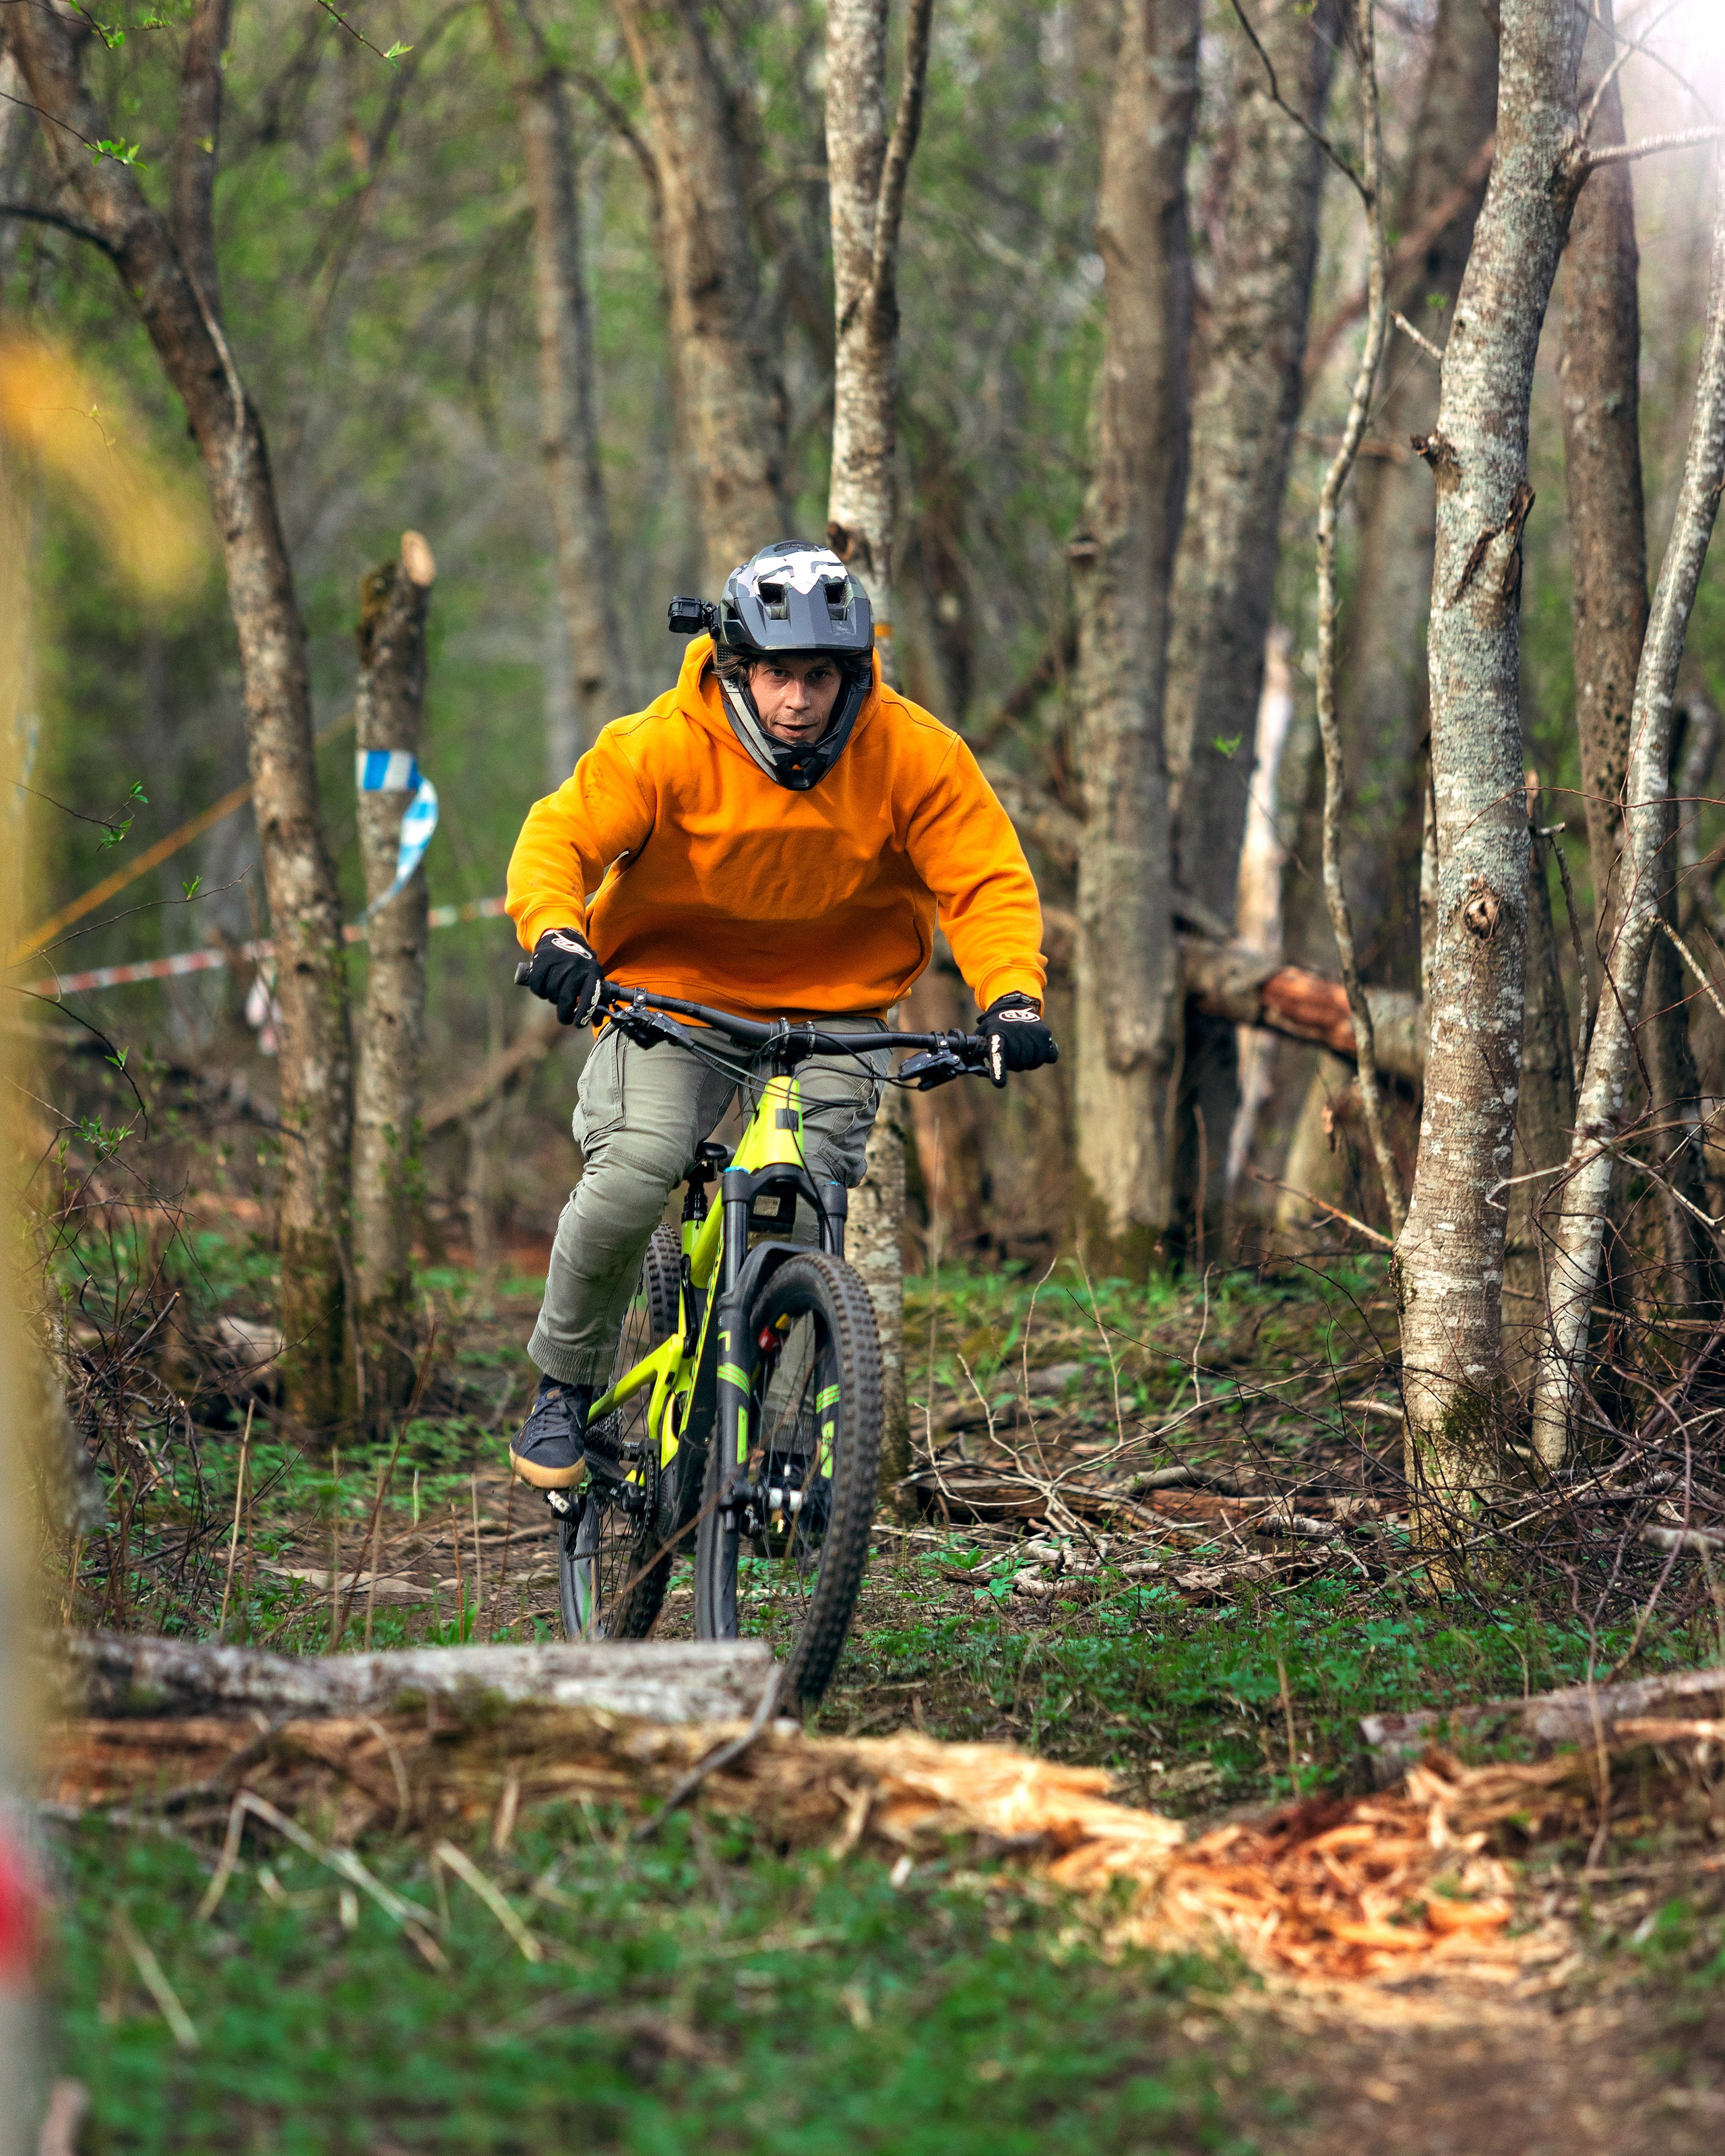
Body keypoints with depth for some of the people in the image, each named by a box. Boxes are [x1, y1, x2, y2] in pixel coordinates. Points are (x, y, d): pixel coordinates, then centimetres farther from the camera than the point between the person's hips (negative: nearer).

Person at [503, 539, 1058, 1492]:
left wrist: (1012, 997, -29)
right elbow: (559, 837, -20)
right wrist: (556, 936, -41)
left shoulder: (913, 754, -13)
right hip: (671, 991, -2)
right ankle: (564, 1385, -1)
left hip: (831, 1009, 2)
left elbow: (986, 878, -11)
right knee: (632, 1171, -24)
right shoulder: (663, 746, -19)